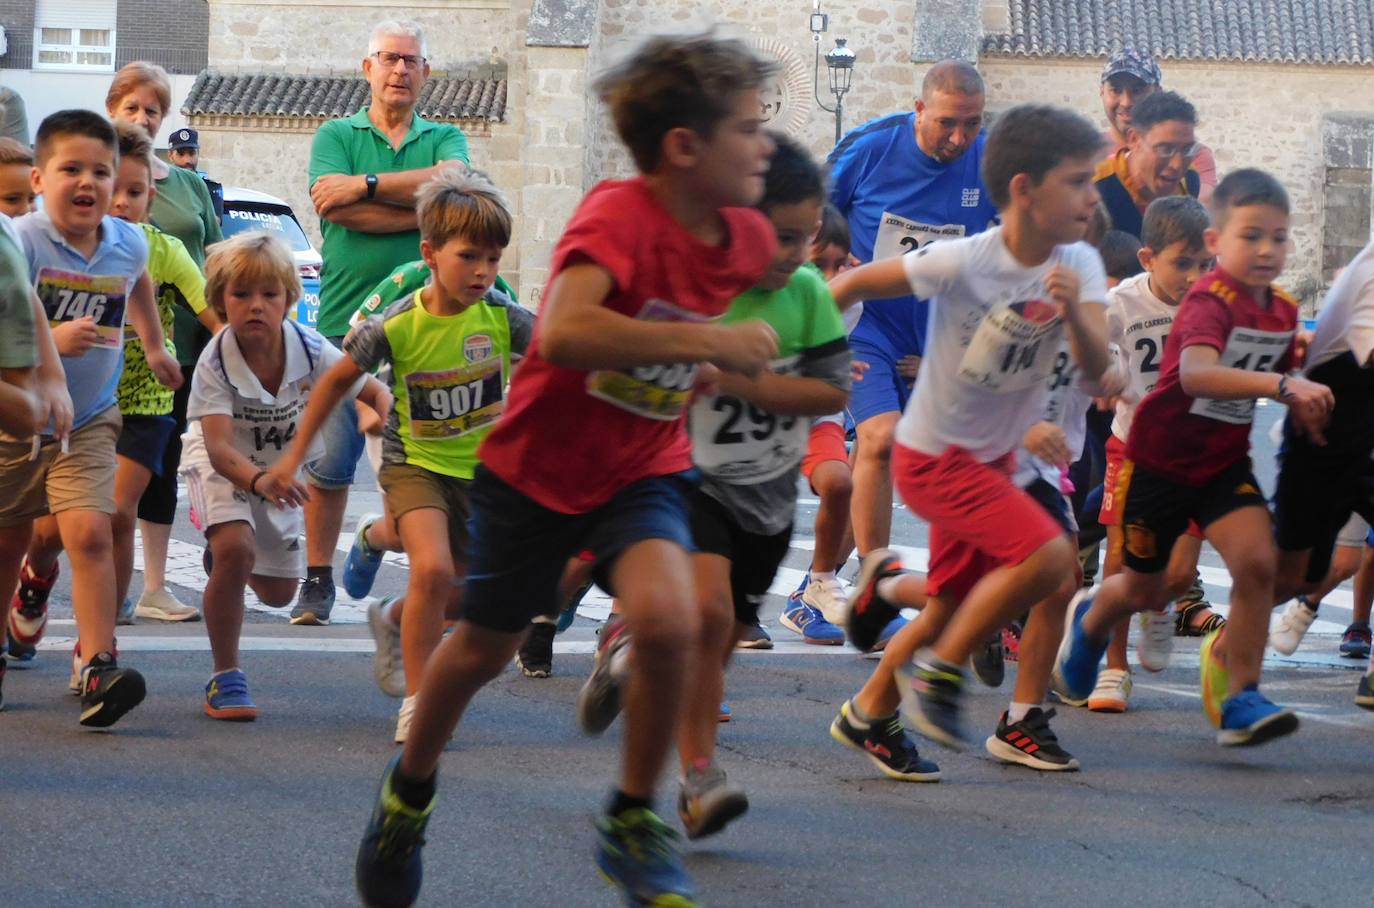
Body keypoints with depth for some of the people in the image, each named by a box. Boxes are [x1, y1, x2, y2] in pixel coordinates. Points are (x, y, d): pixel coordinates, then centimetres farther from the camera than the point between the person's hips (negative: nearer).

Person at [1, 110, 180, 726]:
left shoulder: (128, 245, -4)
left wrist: (153, 345, 27)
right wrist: (51, 339, -40)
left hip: (87, 421, 2)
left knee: (89, 532, -17)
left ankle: (97, 668, -15)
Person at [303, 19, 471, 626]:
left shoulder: (445, 138, 15)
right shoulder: (336, 136, 10)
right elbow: (332, 204, -9)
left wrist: (367, 185, -13)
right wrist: (421, 210, -9)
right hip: (345, 320, -1)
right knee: (329, 461, -2)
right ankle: (318, 582, 9)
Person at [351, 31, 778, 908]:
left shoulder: (747, 238, -7)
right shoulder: (618, 214, -27)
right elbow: (563, 333, -45)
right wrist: (710, 342, -44)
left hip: (644, 470, 3)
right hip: (539, 465, -3)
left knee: (667, 619, -26)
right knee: (484, 647, 13)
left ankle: (634, 824, -5)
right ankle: (409, 792, 44)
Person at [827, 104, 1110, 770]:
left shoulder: (1078, 265, -8)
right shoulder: (966, 262, -24)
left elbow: (1095, 367, -19)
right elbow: (854, 284, -13)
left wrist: (1075, 312, -37)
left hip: (994, 457, 7)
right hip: (934, 457, -7)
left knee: (949, 607, 14)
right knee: (1047, 554, -23)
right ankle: (940, 671, -6)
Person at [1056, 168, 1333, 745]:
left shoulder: (1283, 312, -2)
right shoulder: (1210, 301, -26)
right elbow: (1196, 372, -46)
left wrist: (1306, 413, -4)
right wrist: (1282, 385, -56)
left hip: (1225, 462, 5)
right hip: (1161, 456, -5)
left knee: (1257, 562, -19)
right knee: (1144, 590, 13)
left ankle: (1239, 700, -10)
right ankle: (1089, 622, 49)